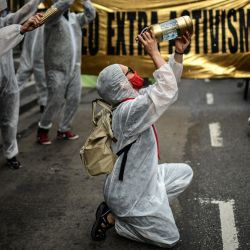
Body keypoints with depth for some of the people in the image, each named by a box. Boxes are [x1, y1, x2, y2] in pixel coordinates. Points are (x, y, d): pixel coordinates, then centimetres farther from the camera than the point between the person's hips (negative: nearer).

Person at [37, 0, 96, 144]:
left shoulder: (75, 18, 13)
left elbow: (90, 15, 4)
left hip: (75, 69, 6)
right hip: (57, 70, -6)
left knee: (74, 100, 5)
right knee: (56, 102, -3)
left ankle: (64, 129, 20)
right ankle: (43, 129, 16)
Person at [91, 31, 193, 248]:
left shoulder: (135, 99, 0)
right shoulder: (129, 110, -29)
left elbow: (168, 87, 5)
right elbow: (168, 92, -34)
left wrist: (179, 53, -6)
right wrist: (154, 52, -28)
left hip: (142, 178, 9)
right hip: (131, 192, -8)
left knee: (185, 173, 19)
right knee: (170, 238, 4)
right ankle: (112, 219, 6)